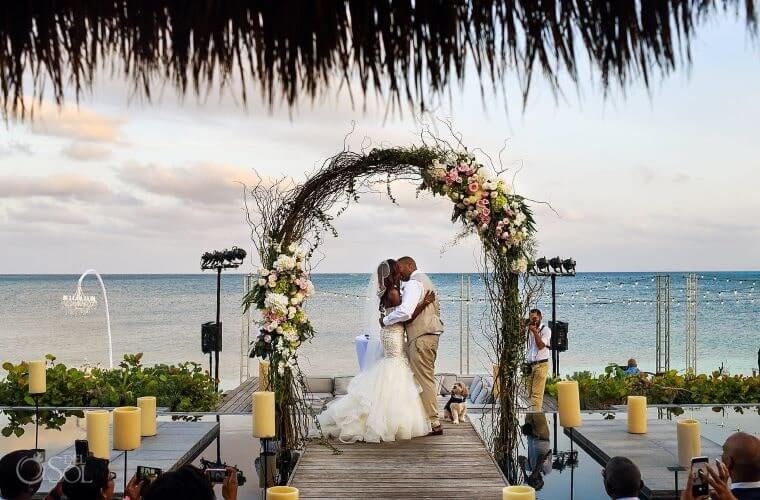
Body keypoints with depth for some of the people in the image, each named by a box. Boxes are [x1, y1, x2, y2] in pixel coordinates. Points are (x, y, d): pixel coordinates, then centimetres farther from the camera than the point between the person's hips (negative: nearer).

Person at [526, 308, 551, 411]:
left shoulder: (545, 330, -1)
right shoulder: (528, 330, 14)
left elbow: (541, 346, -12)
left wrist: (535, 332, -16)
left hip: (541, 365, -5)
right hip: (530, 365, 5)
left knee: (537, 393, -12)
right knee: (531, 392, 1)